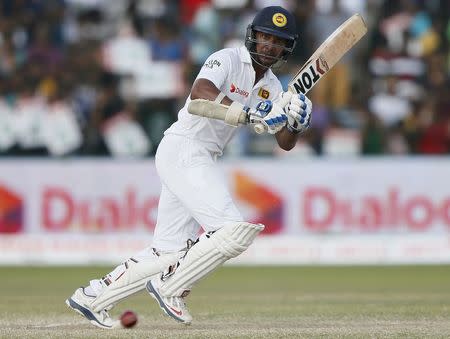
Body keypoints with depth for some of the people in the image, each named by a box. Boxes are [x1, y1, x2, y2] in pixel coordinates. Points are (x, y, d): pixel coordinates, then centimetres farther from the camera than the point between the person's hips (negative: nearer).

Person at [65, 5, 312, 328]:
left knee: (170, 251, 9)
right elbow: (200, 93, -29)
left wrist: (299, 122, -13)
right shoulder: (229, 59, -10)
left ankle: (93, 296, 16)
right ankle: (169, 288, -7)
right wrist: (247, 112, -39)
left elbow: (286, 143, 9)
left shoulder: (272, 87, 14)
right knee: (234, 230, -20)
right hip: (183, 150, -9)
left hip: (201, 161, 9)